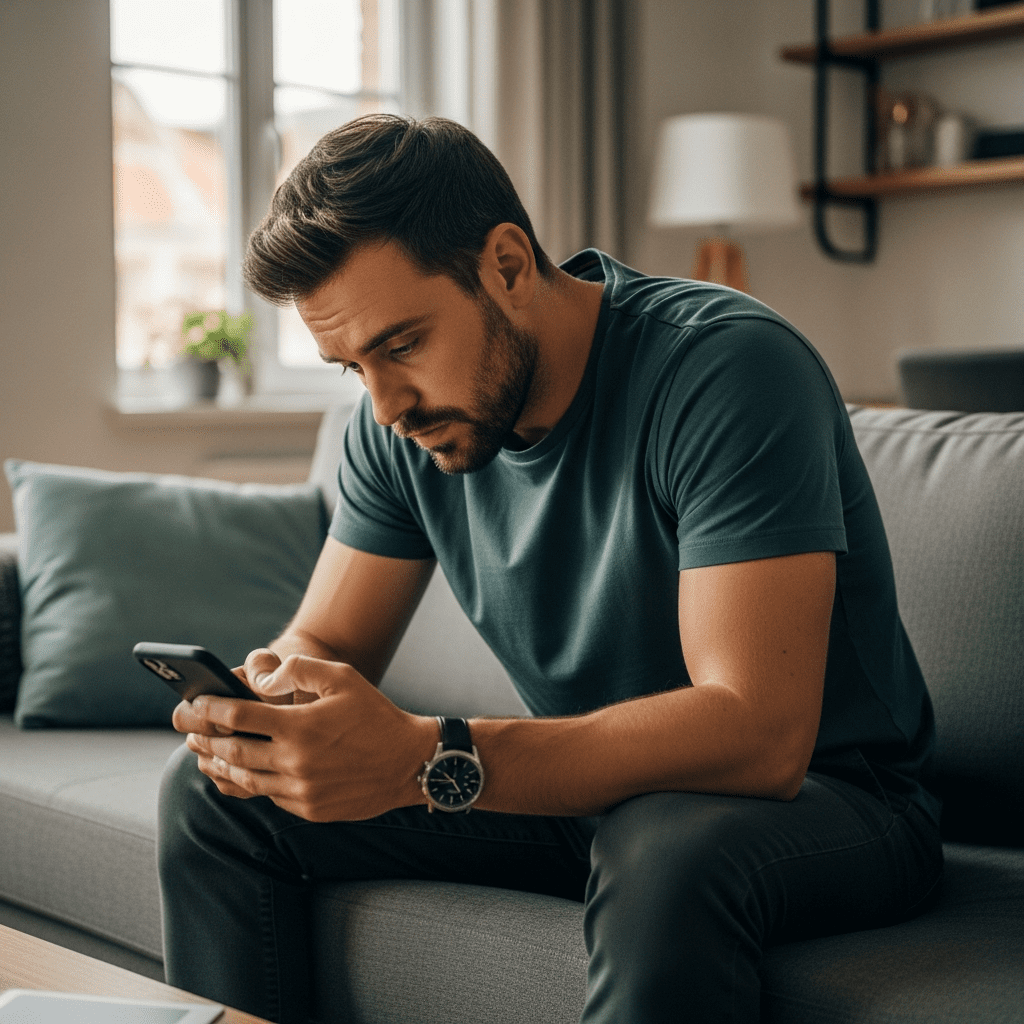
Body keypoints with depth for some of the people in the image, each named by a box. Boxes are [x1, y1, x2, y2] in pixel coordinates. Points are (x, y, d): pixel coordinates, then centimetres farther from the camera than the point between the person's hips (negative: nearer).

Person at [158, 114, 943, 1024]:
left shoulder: (725, 369, -25)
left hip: (823, 794, -6)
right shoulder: (401, 420, -3)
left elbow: (759, 734, -33)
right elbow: (325, 646, 4)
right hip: (590, 786, 6)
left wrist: (425, 760, -41)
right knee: (211, 795, -2)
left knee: (668, 851, -42)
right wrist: (263, 696, -22)